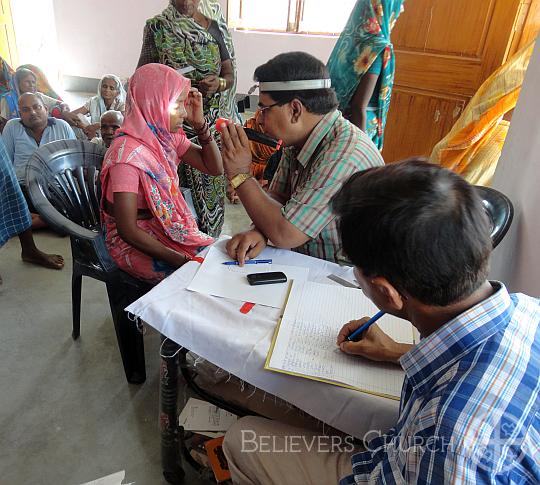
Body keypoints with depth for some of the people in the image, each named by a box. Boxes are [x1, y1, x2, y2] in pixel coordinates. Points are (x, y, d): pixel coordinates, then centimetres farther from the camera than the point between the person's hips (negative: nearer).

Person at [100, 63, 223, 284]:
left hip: (170, 231, 8)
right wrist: (182, 260, -23)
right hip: (136, 244, -7)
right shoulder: (127, 154, -25)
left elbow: (214, 167, 2)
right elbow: (128, 231, -24)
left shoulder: (166, 137, -1)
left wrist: (199, 123, -10)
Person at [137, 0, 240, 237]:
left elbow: (230, 75, 9)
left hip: (211, 125, 2)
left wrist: (218, 83, -13)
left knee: (211, 187, 2)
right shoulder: (157, 28, 3)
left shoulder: (215, 27, 8)